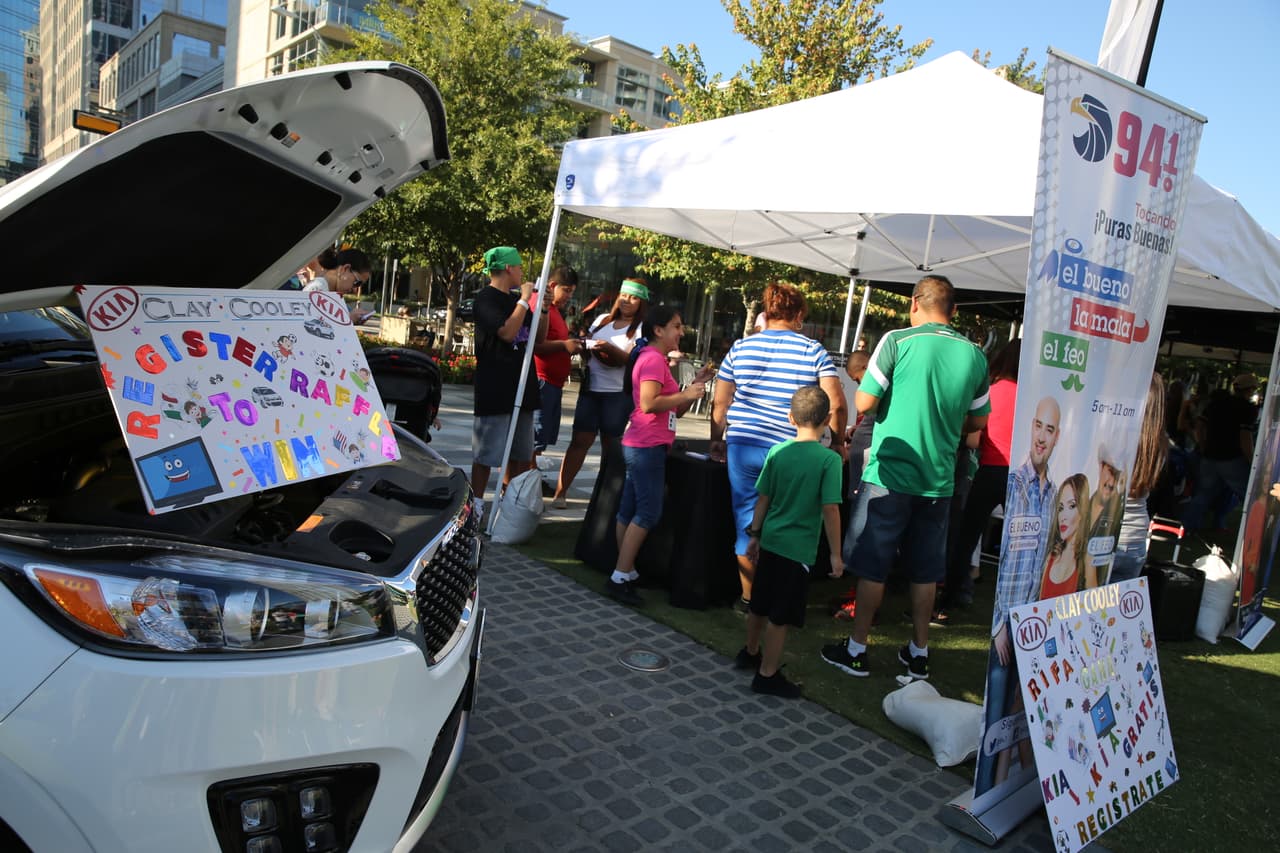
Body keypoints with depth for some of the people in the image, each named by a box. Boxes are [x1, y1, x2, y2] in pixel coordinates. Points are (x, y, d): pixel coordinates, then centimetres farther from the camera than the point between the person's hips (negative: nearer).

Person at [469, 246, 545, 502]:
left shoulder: (516, 299, 15)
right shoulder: (486, 298, -9)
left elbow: (538, 337, 18)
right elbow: (507, 332, -22)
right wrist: (525, 299, -13)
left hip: (522, 388, 8)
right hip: (495, 391, -8)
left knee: (521, 455, 13)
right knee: (486, 454, -2)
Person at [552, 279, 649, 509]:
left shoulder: (641, 328, 1)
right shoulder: (603, 319, 15)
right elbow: (585, 343, 20)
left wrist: (610, 349, -23)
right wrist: (584, 345, -2)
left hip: (618, 394, -3)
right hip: (591, 389, 3)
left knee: (610, 445, 5)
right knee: (580, 440, -1)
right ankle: (560, 492, -1)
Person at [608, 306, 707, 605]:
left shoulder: (657, 359, 19)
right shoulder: (653, 359, -12)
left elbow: (675, 410, 19)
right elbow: (649, 403, -23)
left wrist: (694, 387, 7)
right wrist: (686, 394, -17)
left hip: (642, 447, 10)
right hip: (647, 446, -10)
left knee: (629, 510, 11)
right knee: (648, 512, -8)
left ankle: (626, 574, 18)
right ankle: (620, 578, -5)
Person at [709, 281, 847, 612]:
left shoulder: (740, 348, 5)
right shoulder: (813, 351, 0)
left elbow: (720, 403, 6)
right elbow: (836, 404, -6)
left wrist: (717, 441, 17)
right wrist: (838, 442, 8)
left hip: (743, 447, 1)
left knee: (746, 520, 11)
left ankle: (748, 596, 19)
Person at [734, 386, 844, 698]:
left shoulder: (777, 452, -1)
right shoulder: (830, 459, -14)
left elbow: (763, 499, 5)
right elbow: (830, 509, -16)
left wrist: (755, 535, 16)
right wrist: (835, 554, -8)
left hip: (770, 542, 5)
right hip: (798, 549, -5)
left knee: (760, 605, 21)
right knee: (780, 616, 5)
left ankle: (750, 652, 40)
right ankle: (767, 675, 15)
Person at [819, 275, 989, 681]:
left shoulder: (897, 341, -10)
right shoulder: (974, 354, 4)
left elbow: (864, 403, -10)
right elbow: (977, 421, 13)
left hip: (889, 474, -4)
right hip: (938, 479, 4)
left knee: (872, 566, 6)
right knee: (925, 571, 14)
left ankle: (857, 650, 14)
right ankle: (918, 653, 25)